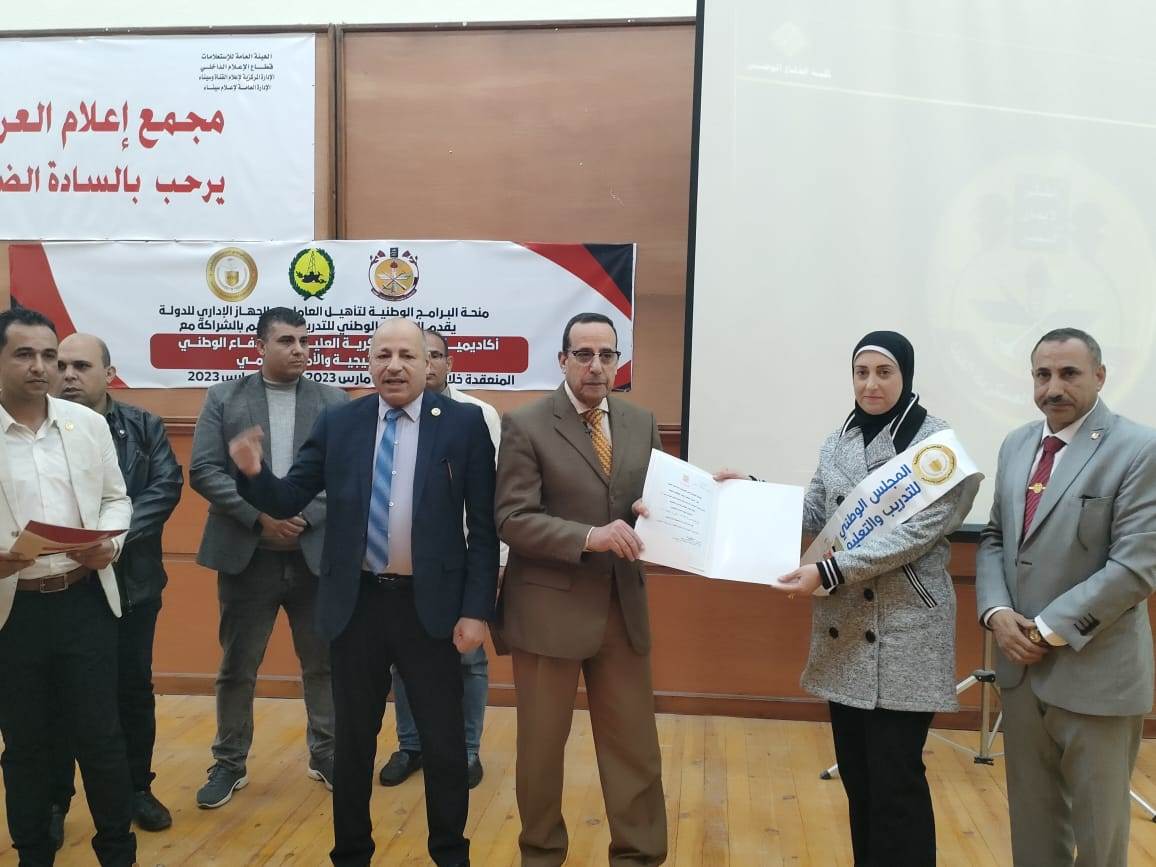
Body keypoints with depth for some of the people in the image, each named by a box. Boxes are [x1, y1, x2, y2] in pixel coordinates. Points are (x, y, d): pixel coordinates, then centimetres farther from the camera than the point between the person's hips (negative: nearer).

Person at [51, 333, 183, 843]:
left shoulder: (144, 427, 4)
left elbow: (166, 485, -6)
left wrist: (116, 533, -19)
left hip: (130, 580, 1)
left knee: (134, 690, 12)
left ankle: (138, 789, 27)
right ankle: (55, 801, 23)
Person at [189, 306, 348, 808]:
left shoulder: (335, 402, 3)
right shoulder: (224, 398, 2)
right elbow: (204, 471, -5)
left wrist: (306, 516, -16)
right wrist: (260, 514, -15)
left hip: (317, 554, 1)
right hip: (247, 555, 0)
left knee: (323, 663, 11)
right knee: (237, 667, 10)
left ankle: (326, 755, 28)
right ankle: (229, 763, 27)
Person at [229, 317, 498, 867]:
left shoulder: (464, 423, -5)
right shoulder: (337, 424, 2)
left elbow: (484, 525, -5)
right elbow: (288, 500, 1)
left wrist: (477, 609, -9)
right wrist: (253, 473, -20)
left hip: (431, 606, -2)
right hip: (357, 604, 2)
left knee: (444, 741, 12)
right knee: (353, 740, 16)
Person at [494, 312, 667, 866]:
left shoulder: (642, 424, 7)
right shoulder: (525, 426, -8)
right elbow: (512, 519, -14)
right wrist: (589, 536, -25)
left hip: (623, 606, 4)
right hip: (550, 607, -3)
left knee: (634, 741, 11)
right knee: (542, 742, 13)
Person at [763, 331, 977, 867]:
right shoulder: (837, 443, 9)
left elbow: (916, 531, -18)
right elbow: (813, 515, 13)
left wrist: (828, 572, -25)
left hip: (906, 635, -5)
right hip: (843, 632, 6)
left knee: (896, 779, 1)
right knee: (855, 773, 15)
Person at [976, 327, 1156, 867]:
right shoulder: (1017, 445, 8)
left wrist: (1051, 630, -17)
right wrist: (996, 612, -6)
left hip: (1095, 672, -5)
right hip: (1021, 666, 6)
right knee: (1032, 818, 18)